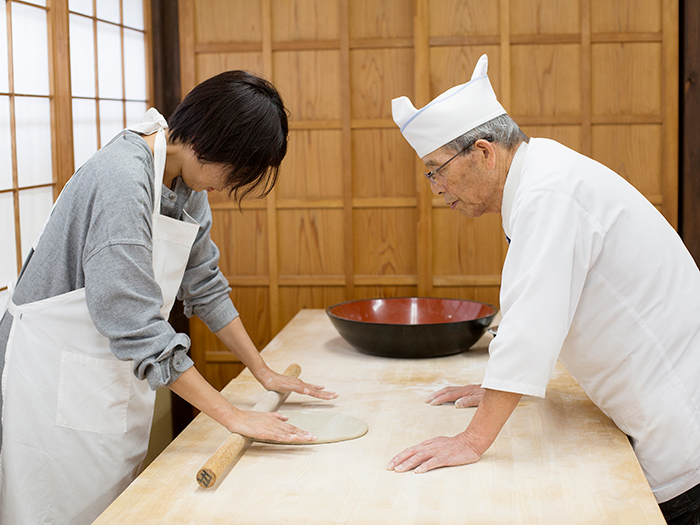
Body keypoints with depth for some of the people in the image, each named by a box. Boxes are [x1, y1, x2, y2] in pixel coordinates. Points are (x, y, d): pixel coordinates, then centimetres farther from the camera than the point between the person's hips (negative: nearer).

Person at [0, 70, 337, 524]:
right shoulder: (121, 181, -27)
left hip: (120, 377, 8)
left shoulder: (187, 180, 1)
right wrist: (232, 415, -25)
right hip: (58, 379, -8)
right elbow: (137, 327, -29)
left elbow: (204, 285, 12)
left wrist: (265, 373, 11)